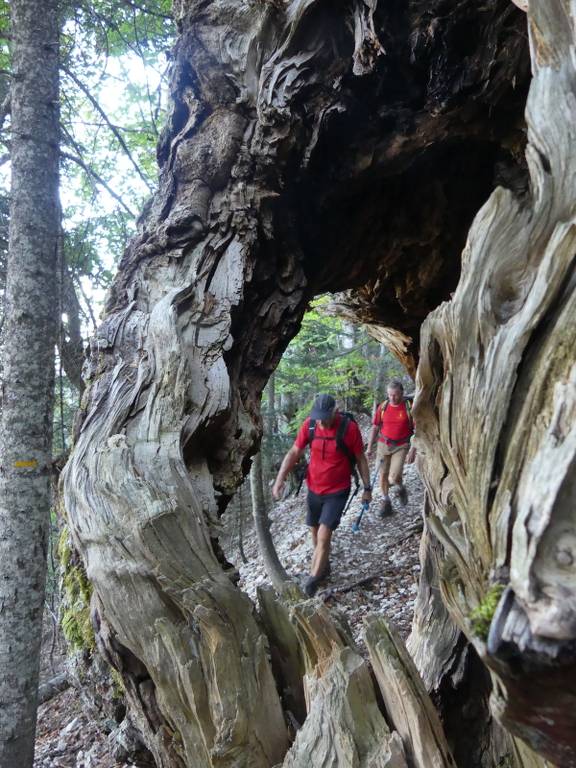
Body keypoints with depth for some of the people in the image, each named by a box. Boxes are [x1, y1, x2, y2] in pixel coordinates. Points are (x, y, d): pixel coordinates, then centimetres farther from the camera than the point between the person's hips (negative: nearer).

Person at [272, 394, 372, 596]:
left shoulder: (349, 428, -19)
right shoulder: (309, 424, -11)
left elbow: (361, 459, -6)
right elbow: (294, 453, -4)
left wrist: (367, 488, -1)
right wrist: (280, 479, -13)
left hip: (337, 491, -4)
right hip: (314, 488, 4)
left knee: (324, 535, -10)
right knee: (315, 531, 17)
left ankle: (314, 577, 9)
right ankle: (324, 565, 41)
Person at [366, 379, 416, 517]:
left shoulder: (409, 407, -10)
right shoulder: (383, 406, -1)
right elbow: (375, 427, 7)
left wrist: (413, 450, -12)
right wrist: (370, 447, 5)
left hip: (401, 446, -3)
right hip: (383, 444, 3)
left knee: (394, 477, -13)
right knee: (383, 475, 6)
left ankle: (401, 489, 21)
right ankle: (386, 503, 23)